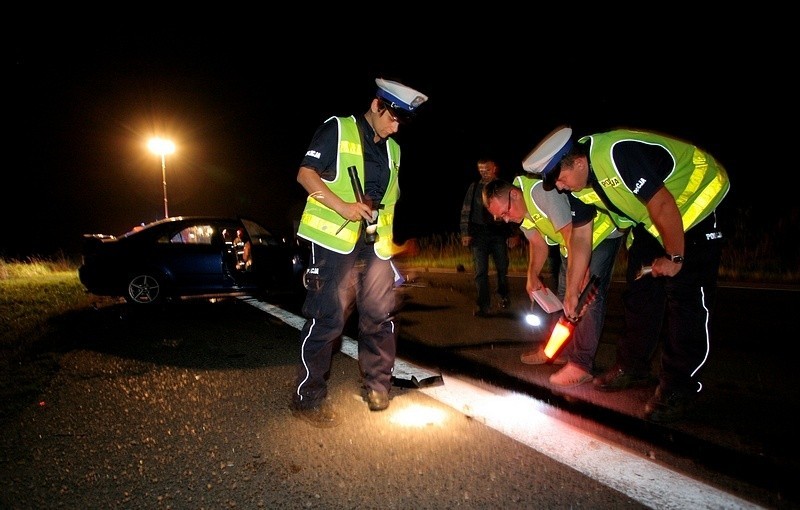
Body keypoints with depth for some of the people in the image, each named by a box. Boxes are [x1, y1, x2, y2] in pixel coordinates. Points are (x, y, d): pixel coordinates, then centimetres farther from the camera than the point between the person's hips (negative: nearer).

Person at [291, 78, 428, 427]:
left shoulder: (391, 149, 19)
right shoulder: (337, 130, 0)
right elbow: (305, 174, -7)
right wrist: (342, 206, -19)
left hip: (375, 245, 7)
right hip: (335, 241, -6)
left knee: (380, 316, 7)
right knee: (327, 319, -6)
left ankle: (377, 385, 24)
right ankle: (309, 397, 6)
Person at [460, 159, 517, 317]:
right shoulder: (474, 187, 7)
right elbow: (466, 211, 7)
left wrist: (513, 234, -1)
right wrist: (465, 233, -1)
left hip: (498, 233, 0)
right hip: (478, 233, 0)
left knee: (502, 268, 7)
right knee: (480, 271, -4)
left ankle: (504, 296, 32)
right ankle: (483, 306, -1)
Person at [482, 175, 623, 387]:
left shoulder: (541, 191, -33)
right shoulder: (518, 211, -4)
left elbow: (572, 234, -35)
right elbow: (538, 244, 7)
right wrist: (532, 276, -5)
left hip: (601, 235, -9)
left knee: (590, 298, -15)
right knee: (564, 296, 13)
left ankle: (581, 364, -13)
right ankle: (558, 349, 25)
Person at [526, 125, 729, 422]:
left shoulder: (619, 156, -34)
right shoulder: (576, 185, -6)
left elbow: (664, 208, -31)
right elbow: (580, 237, 0)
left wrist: (674, 258, -19)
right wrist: (571, 293, 3)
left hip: (694, 204, -8)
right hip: (650, 223, 9)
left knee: (685, 299, -10)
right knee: (640, 291, 9)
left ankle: (679, 389, -3)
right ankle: (632, 368, 21)